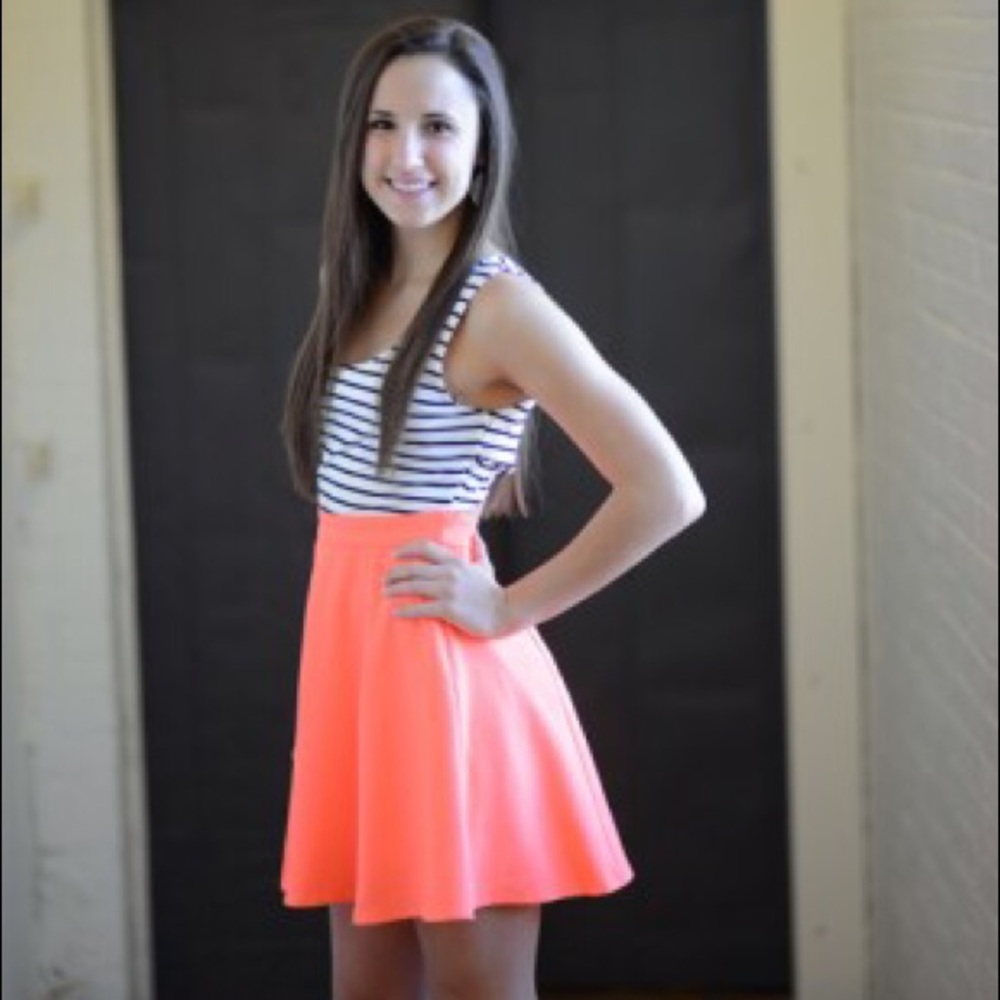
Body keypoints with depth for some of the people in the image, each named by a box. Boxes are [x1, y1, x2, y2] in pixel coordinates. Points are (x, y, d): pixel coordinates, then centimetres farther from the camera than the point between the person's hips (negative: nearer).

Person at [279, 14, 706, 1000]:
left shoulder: (497, 305, -13)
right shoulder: (364, 290, 11)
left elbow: (665, 493, -20)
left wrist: (510, 610, -13)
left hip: (441, 672, -8)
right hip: (353, 659, 8)